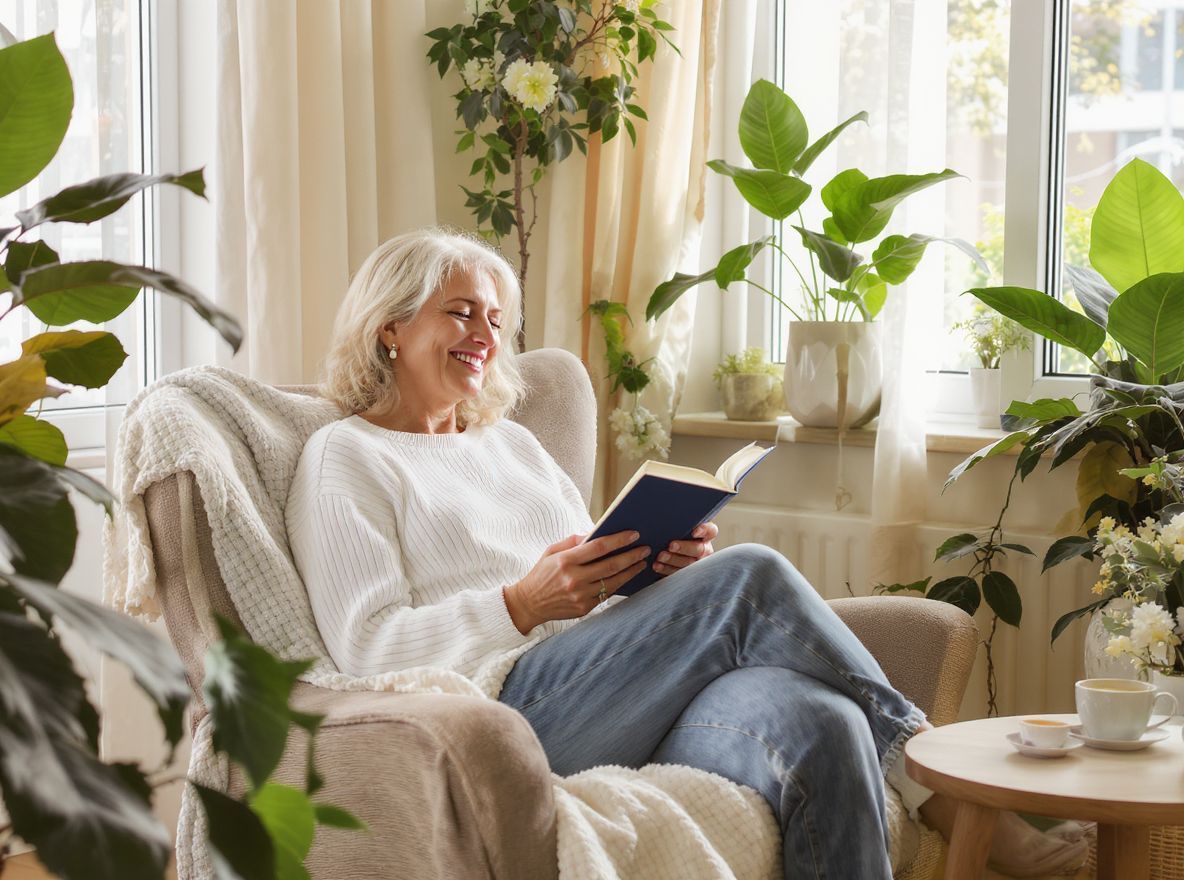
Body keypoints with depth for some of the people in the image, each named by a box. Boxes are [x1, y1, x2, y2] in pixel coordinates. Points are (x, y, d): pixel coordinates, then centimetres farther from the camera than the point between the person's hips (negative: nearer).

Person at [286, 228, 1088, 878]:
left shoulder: (511, 443, 29)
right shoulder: (346, 459, 8)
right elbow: (368, 647, -5)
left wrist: (668, 573, 2)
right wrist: (521, 607, -17)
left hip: (627, 702, 6)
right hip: (510, 707, -6)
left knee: (820, 724, -28)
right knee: (752, 579, -26)